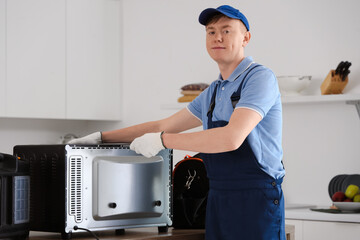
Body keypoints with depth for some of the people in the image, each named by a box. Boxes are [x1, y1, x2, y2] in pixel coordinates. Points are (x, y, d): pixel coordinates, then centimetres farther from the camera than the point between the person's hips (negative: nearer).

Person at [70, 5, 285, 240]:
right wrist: (102, 137, 19)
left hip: (256, 201, -7)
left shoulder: (260, 78, -11)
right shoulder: (213, 92, 15)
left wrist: (162, 140, -17)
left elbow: (231, 138, -24)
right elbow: (163, 125, 22)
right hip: (219, 200, 7)